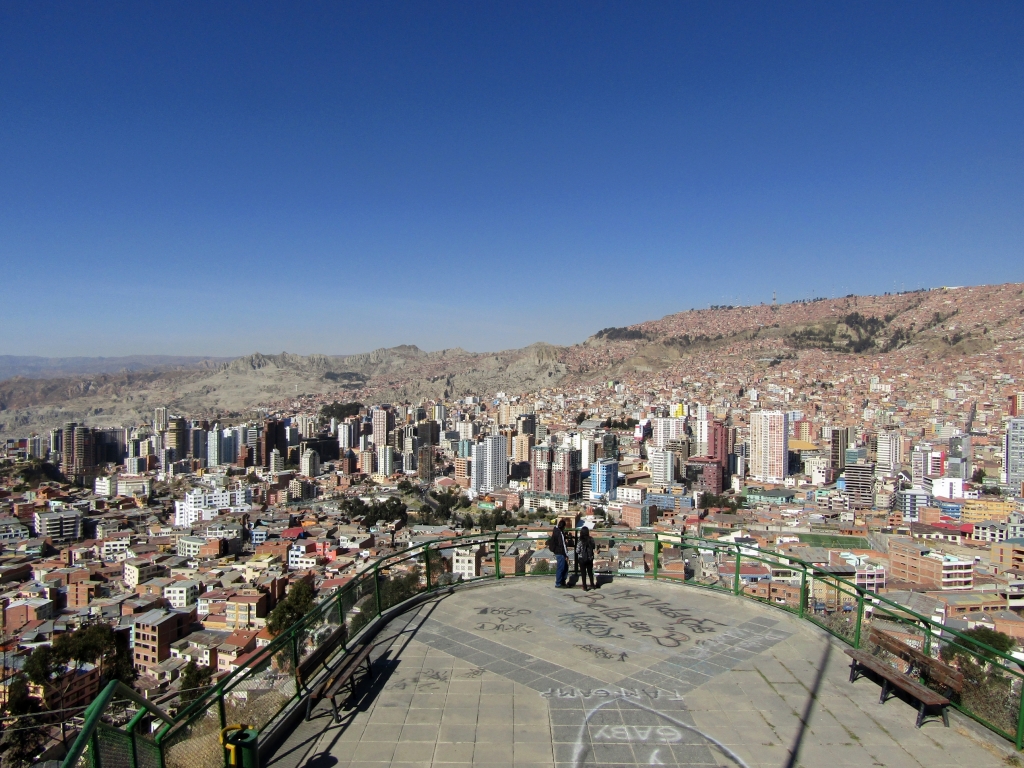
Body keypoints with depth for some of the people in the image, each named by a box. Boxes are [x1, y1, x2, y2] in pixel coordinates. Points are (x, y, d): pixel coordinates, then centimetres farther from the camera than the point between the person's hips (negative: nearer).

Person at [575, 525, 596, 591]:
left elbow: (577, 551, -14)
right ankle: (592, 585, 29)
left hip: (582, 559, -3)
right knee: (590, 572, 20)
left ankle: (584, 587, 11)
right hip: (590, 558, 3)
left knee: (583, 573, 8)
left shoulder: (580, 540, -17)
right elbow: (594, 547, 5)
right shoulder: (591, 539, -8)